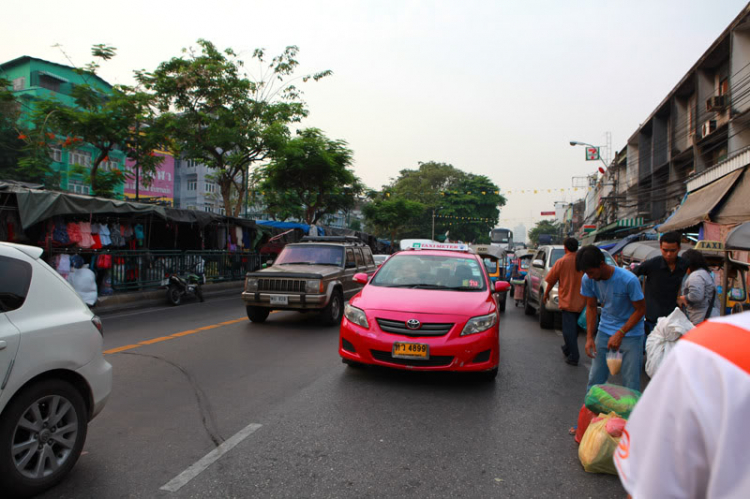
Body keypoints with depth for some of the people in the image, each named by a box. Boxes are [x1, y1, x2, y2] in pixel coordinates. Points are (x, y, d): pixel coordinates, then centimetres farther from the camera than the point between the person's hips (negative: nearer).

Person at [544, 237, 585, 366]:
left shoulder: (561, 262, -9)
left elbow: (551, 280, -2)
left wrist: (546, 294, 13)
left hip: (567, 301, -4)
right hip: (581, 302, 4)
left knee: (569, 329, 0)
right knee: (575, 328, 19)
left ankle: (573, 357, -3)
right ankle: (568, 349, 34)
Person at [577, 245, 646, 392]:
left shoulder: (629, 280, -22)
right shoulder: (587, 280, -10)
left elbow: (641, 309, -12)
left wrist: (620, 334, -18)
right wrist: (589, 337, -2)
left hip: (631, 333, -3)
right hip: (604, 332, 4)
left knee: (631, 383, -3)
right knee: (595, 378, 5)